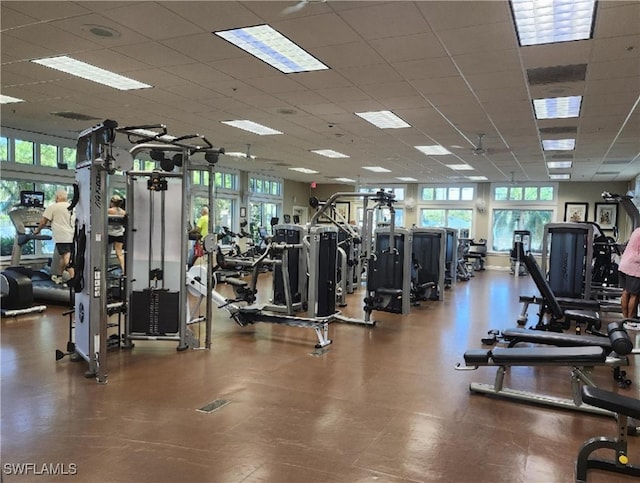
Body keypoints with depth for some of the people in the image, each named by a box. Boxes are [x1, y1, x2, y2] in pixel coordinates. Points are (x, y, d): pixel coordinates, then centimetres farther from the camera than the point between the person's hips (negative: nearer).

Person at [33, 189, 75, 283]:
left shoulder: (52, 207, -1)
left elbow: (43, 221, 1)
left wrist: (37, 230, 20)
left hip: (62, 237, -6)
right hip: (72, 236, 6)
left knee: (66, 259, -9)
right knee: (63, 257, 19)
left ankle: (73, 279, -17)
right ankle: (58, 276, 32)